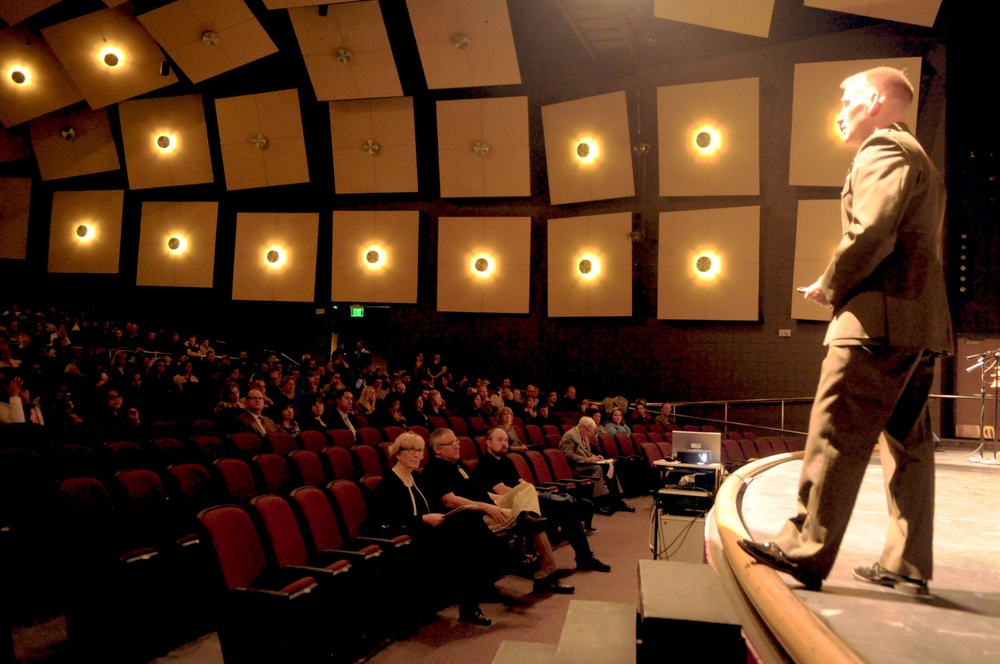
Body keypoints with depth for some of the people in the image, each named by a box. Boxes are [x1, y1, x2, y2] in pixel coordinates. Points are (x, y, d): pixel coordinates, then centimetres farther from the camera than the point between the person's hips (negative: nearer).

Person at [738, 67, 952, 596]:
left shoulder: (883, 149, -4)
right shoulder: (918, 158, 28)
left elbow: (872, 232, -19)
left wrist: (829, 285, -6)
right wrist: (842, 287, 15)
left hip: (880, 318, -11)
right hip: (920, 320, 11)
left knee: (835, 434, -11)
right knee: (907, 443, 9)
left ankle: (803, 552, -9)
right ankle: (907, 566, 14)